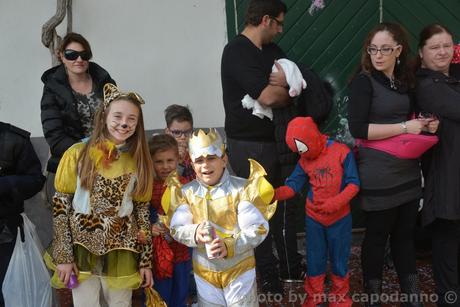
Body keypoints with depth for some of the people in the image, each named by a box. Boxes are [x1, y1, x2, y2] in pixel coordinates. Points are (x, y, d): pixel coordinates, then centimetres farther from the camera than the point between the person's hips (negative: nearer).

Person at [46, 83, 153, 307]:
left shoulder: (139, 161, 2)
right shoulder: (78, 154, -5)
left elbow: (142, 211, 4)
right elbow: (61, 204, -5)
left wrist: (146, 260, 3)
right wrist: (63, 256, -9)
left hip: (121, 252, 2)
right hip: (82, 248, -2)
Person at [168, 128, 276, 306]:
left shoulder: (242, 189, -12)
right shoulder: (186, 192, -2)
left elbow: (258, 229, -17)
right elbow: (177, 229, -7)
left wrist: (229, 246, -32)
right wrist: (195, 233, -30)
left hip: (239, 268, -3)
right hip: (204, 272, 3)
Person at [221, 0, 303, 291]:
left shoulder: (271, 49, 11)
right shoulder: (237, 51, -16)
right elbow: (268, 96, -25)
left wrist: (285, 81, -16)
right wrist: (288, 88, -4)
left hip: (276, 140, 8)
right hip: (249, 146, -8)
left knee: (283, 205, 16)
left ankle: (291, 268, 30)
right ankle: (269, 276, 20)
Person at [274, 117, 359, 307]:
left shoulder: (342, 152, -13)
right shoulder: (304, 161, 0)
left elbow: (353, 184, -14)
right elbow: (292, 186, -3)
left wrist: (336, 202, -27)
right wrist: (274, 194, -22)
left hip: (340, 218, -3)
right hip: (313, 219, 3)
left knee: (339, 259, 12)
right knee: (314, 260, 12)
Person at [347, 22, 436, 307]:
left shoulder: (404, 81, 10)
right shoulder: (364, 81, -10)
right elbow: (358, 129, -20)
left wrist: (423, 124, 3)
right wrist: (405, 127, -18)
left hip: (408, 171, 7)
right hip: (379, 176, -6)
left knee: (406, 233, 15)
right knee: (377, 235, 5)